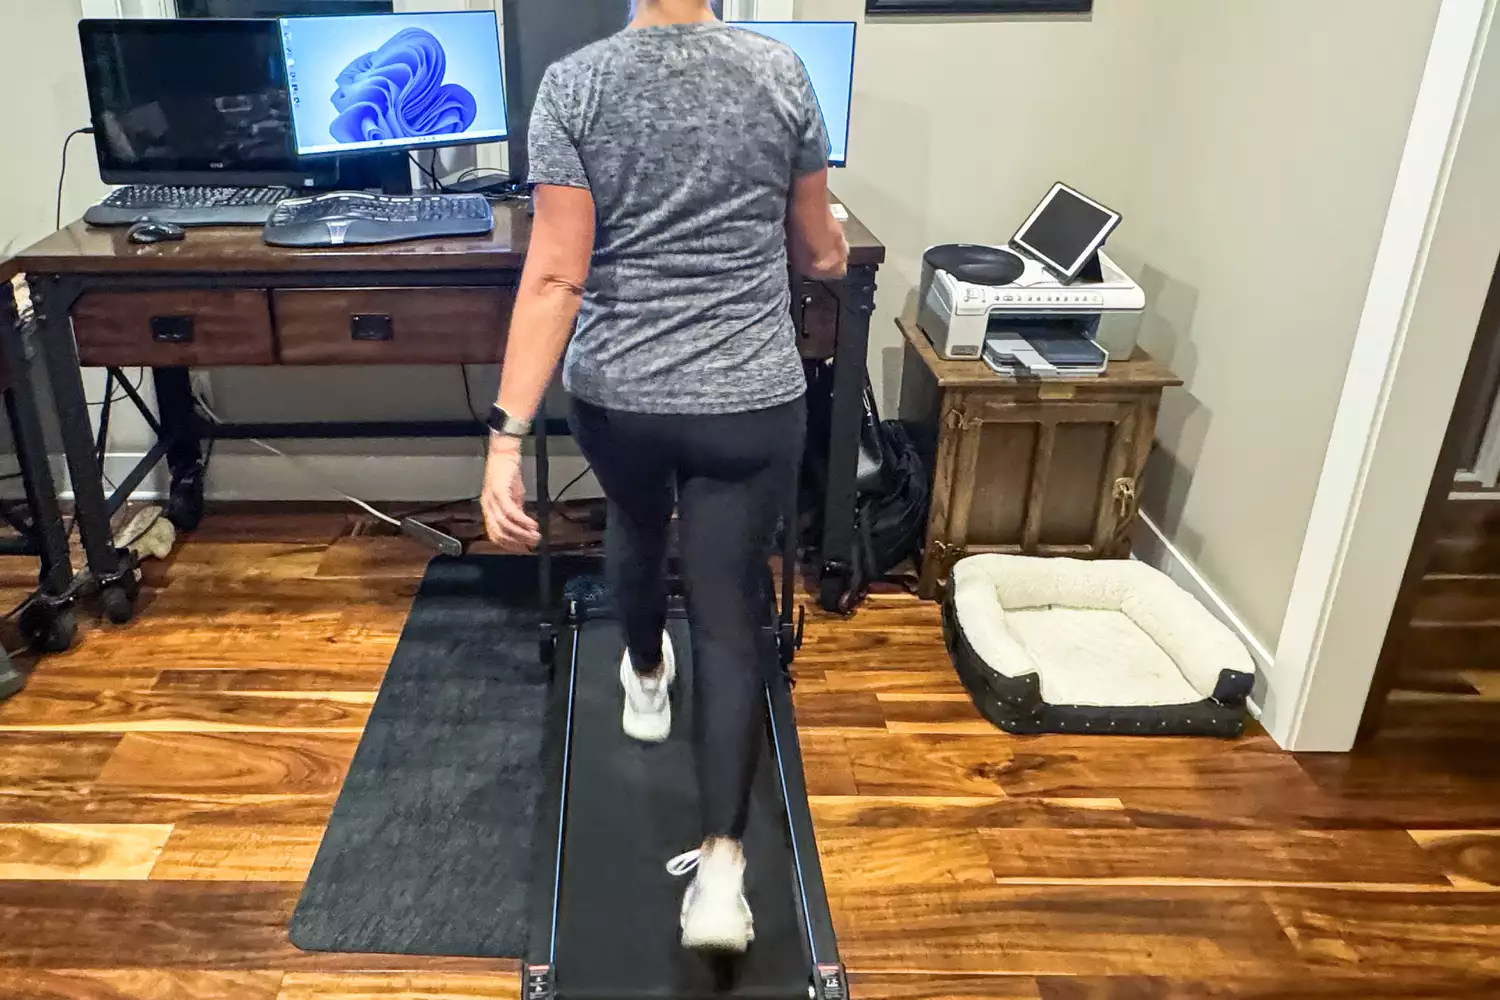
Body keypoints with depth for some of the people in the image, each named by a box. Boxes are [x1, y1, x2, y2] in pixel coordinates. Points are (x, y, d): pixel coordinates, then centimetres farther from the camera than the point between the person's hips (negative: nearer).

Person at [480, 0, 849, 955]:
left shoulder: (574, 83, -8)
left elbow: (556, 278, -16)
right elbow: (821, 255, 5)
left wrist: (509, 433, -14)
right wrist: (834, 252, 30)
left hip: (616, 397, 1)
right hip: (752, 402, -1)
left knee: (637, 529, 32)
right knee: (729, 618, 6)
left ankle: (647, 681, 58)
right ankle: (721, 864, 1)